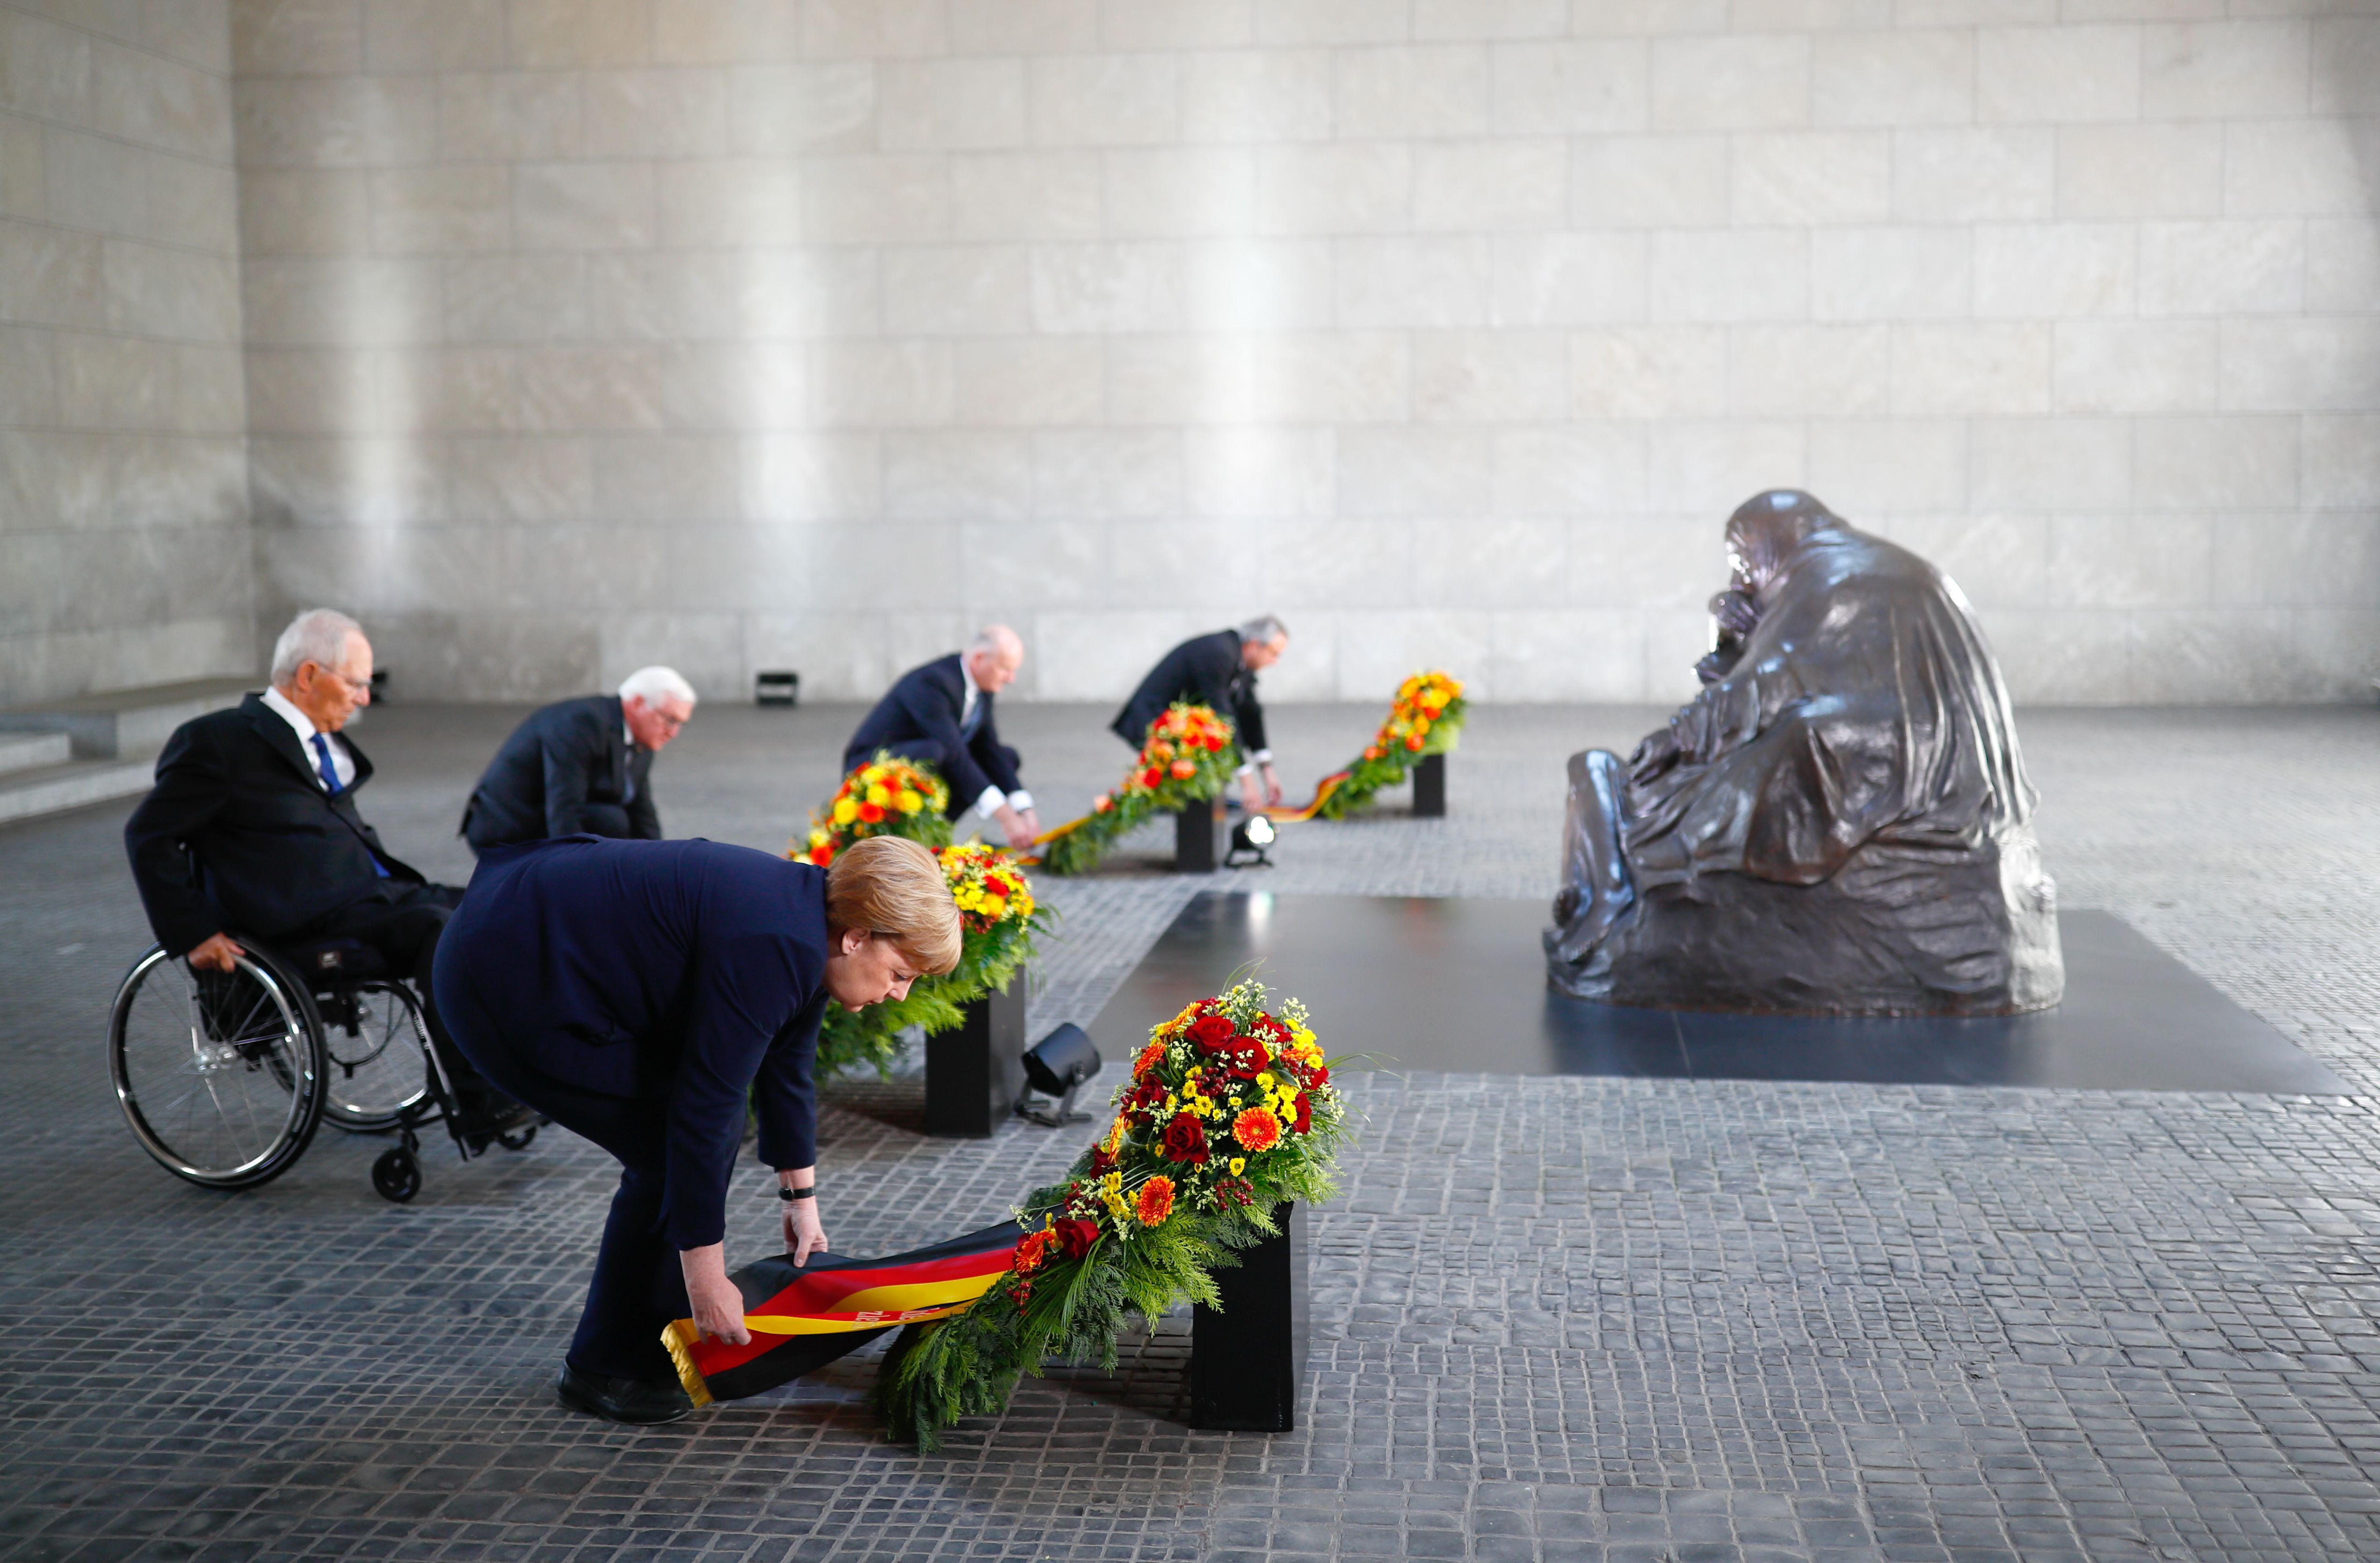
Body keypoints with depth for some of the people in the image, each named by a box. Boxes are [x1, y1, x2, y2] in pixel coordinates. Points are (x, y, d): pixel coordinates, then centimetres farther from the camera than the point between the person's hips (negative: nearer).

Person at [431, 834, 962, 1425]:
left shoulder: (808, 933, 3)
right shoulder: (768, 951, -26)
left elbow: (784, 1069, 17)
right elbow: (700, 1112, -26)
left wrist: (801, 1198, 23)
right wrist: (708, 1281, -18)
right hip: (510, 987, -10)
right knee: (671, 1151, -8)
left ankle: (659, 1325, 23)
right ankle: (606, 1369, 6)